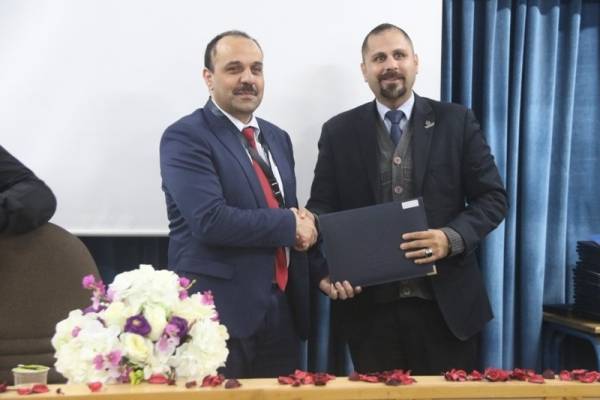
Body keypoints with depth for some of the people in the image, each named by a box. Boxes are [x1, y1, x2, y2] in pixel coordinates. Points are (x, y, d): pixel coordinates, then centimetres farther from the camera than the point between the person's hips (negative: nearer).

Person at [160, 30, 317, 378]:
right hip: (219, 310, -7)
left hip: (283, 309, 7)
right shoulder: (185, 137, -10)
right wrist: (290, 225, -12)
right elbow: (211, 220, -22)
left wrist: (303, 223, -5)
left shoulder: (277, 138, 15)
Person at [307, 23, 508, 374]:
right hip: (369, 304, 1)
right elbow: (321, 208, 4)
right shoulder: (339, 132, 5)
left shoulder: (457, 121, 3)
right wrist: (327, 271, -14)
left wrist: (452, 238, -17)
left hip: (446, 301, 0)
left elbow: (493, 197, 1)